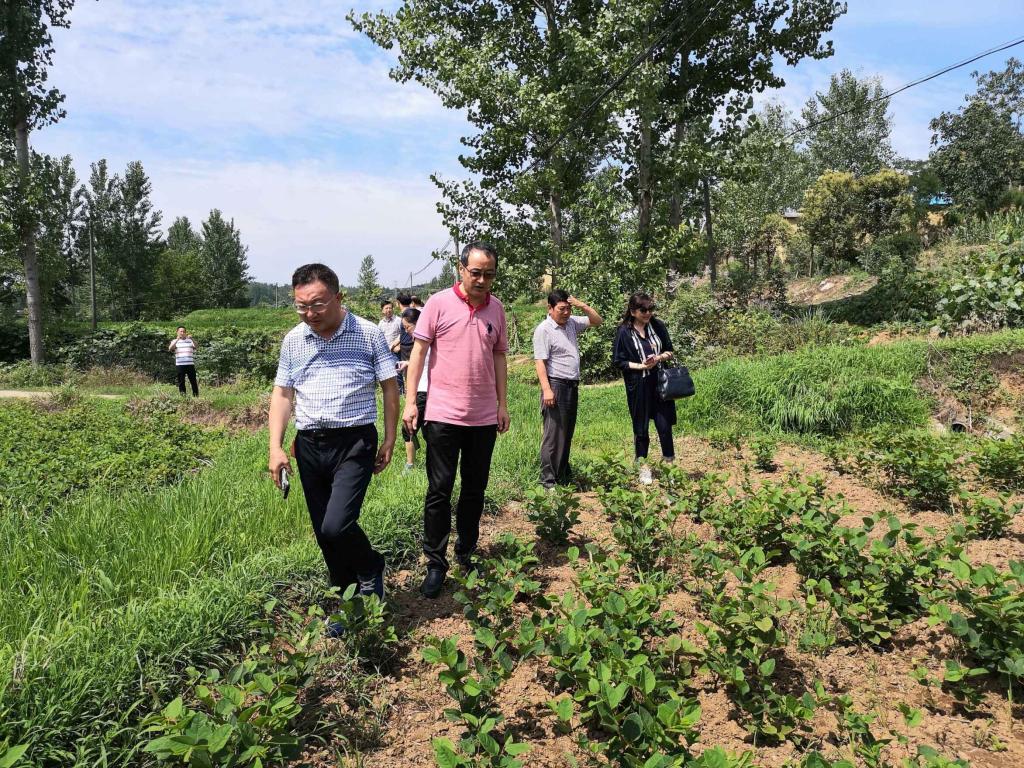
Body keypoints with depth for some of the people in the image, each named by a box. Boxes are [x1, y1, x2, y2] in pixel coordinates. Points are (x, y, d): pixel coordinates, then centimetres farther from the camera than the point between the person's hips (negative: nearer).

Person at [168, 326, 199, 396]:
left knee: (193, 381, 1)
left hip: (190, 364, 0)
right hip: (179, 365, 0)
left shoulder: (190, 340, 13)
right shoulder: (175, 341, 11)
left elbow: (196, 347, -5)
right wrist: (177, 339, -17)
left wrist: (191, 339, -21)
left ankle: (196, 395, 6)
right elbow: (170, 349, -8)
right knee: (181, 382, 2)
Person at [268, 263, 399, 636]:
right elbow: (282, 395, 10)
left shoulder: (369, 334, -4)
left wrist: (389, 441, -1)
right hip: (309, 445, 5)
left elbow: (390, 388, 1)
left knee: (336, 525, -17)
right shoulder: (293, 340, 6)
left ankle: (371, 568, 15)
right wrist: (275, 447, 1)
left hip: (354, 442, -4)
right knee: (324, 535, 10)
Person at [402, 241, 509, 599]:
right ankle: (435, 563, 13)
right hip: (443, 415, -4)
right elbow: (419, 352, -4)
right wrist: (411, 401, -9)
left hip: (484, 417, 4)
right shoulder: (439, 303, -5)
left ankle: (466, 553, 29)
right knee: (440, 491, 1)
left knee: (475, 490, 13)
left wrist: (502, 403, 11)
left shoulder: (497, 309, 7)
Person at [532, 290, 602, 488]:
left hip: (572, 385, 8)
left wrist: (582, 306, 2)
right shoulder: (543, 330, -10)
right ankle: (548, 480, -3)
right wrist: (546, 389, -23)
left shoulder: (572, 323, 11)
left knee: (567, 432, 13)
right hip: (556, 385, -8)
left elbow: (597, 321, 19)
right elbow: (540, 361, -16)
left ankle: (563, 475, 23)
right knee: (553, 434, -7)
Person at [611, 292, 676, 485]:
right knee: (641, 429, 10)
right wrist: (641, 366, -16)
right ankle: (643, 468, 24)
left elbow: (669, 351, 11)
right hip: (638, 387, -2)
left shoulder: (658, 326, 1)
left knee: (665, 426, 2)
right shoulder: (624, 332, -9)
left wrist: (661, 357, -11)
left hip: (660, 383, 2)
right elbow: (617, 361, -6)